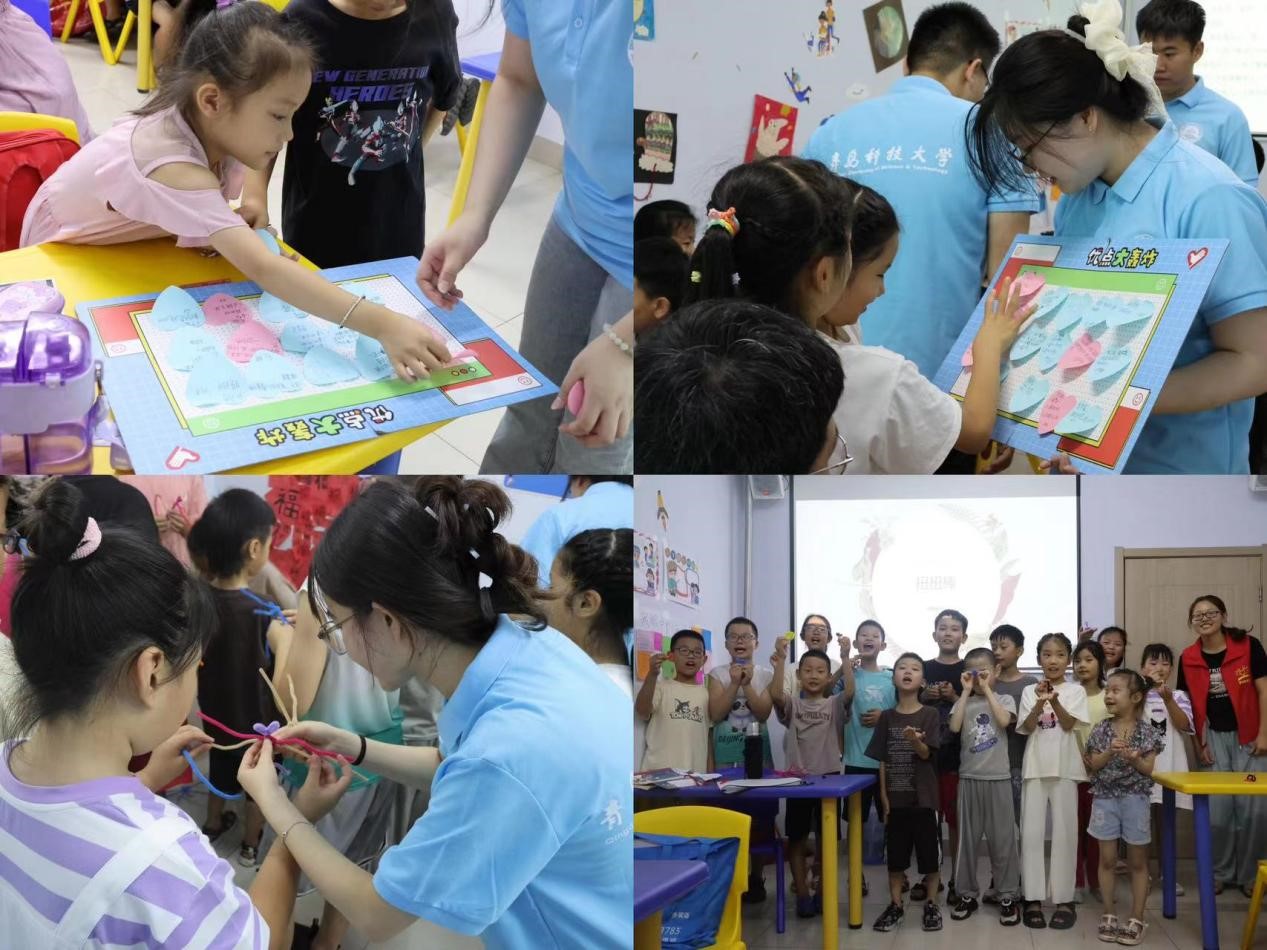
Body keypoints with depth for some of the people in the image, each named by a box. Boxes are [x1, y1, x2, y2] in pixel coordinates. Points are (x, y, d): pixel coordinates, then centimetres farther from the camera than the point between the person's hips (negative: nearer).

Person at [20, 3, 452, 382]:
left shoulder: (210, 129, -22)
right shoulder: (173, 168, -47)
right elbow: (263, 268, -58)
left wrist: (232, 228, -27)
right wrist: (382, 325, -67)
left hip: (131, 246, 7)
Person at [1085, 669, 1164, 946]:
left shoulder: (1146, 731, -5)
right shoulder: (1102, 729, 1)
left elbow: (1148, 769, -6)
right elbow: (1094, 764, -1)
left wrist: (1133, 759, -25)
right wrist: (1110, 752, -19)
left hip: (1135, 799, -2)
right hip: (1105, 798, 2)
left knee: (1137, 861, 5)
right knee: (1107, 859, 6)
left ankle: (1137, 919, 11)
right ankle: (1109, 915, 15)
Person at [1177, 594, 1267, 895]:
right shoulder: (1188, 658, 0)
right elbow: (1189, 705, 7)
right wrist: (1198, 744, 2)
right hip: (1213, 737, 2)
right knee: (1216, 808, 1)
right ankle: (1219, 873, 14)